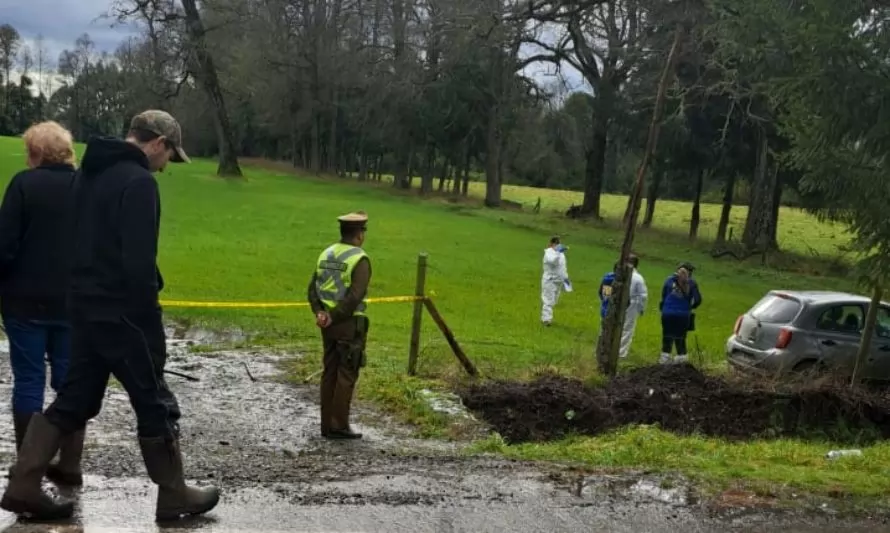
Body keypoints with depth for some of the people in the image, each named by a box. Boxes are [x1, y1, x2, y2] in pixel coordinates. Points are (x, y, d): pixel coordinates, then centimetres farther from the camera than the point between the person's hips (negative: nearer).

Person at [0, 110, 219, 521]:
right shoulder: (138, 182, -17)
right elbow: (139, 260, -22)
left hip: (84, 305, 9)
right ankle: (174, 496, 13)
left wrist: (87, 289, 19)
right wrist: (149, 316, -16)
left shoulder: (88, 172, 13)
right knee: (155, 405, 3)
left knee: (74, 399, 15)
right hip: (122, 311, -9)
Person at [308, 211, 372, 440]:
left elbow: (313, 288, 3)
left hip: (330, 324, 7)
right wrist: (333, 317, -15)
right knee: (346, 375, -1)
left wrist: (320, 313, -9)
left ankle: (328, 425, 14)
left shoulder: (326, 255, 9)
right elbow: (355, 296, -23)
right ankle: (339, 426, 2)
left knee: (330, 373, 11)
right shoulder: (360, 260, -14)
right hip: (350, 324, -7)